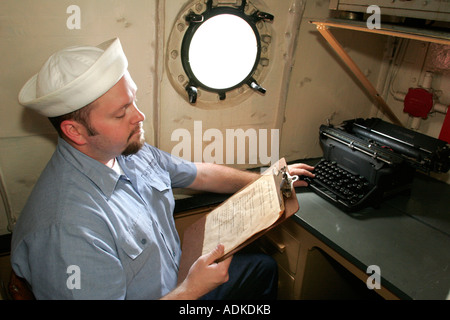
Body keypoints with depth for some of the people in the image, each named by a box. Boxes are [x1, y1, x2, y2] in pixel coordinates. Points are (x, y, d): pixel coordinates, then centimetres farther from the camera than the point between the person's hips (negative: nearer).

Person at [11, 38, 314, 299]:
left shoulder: (131, 151, -9)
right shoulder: (66, 230, -35)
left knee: (264, 266, 15)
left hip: (176, 281, 7)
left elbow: (200, 174, 4)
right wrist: (192, 289, -25)